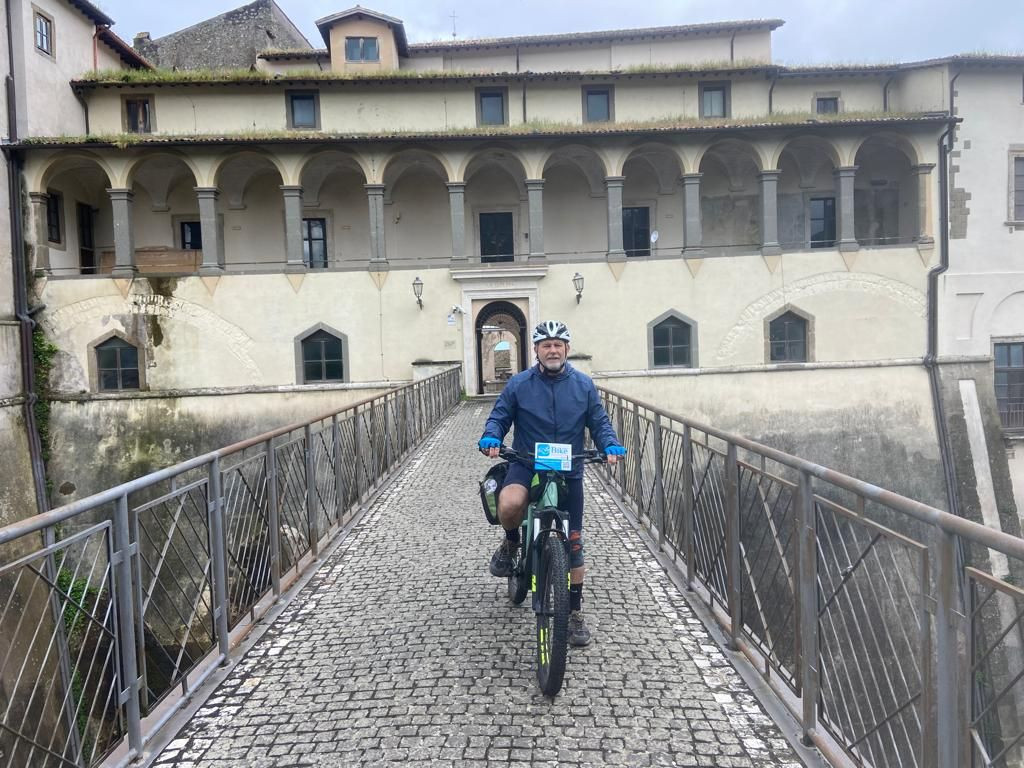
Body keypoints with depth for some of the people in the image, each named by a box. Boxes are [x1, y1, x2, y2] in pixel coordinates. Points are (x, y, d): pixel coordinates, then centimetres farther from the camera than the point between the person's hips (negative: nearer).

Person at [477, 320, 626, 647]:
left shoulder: (583, 385, 3)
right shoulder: (518, 384, -1)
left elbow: (599, 423, 6)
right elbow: (499, 417, 2)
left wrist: (610, 445, -14)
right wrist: (491, 438, -20)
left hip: (569, 472, 2)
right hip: (526, 466, -1)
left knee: (573, 545, 4)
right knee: (509, 504, -35)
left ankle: (575, 613, 22)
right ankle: (511, 542, 2)